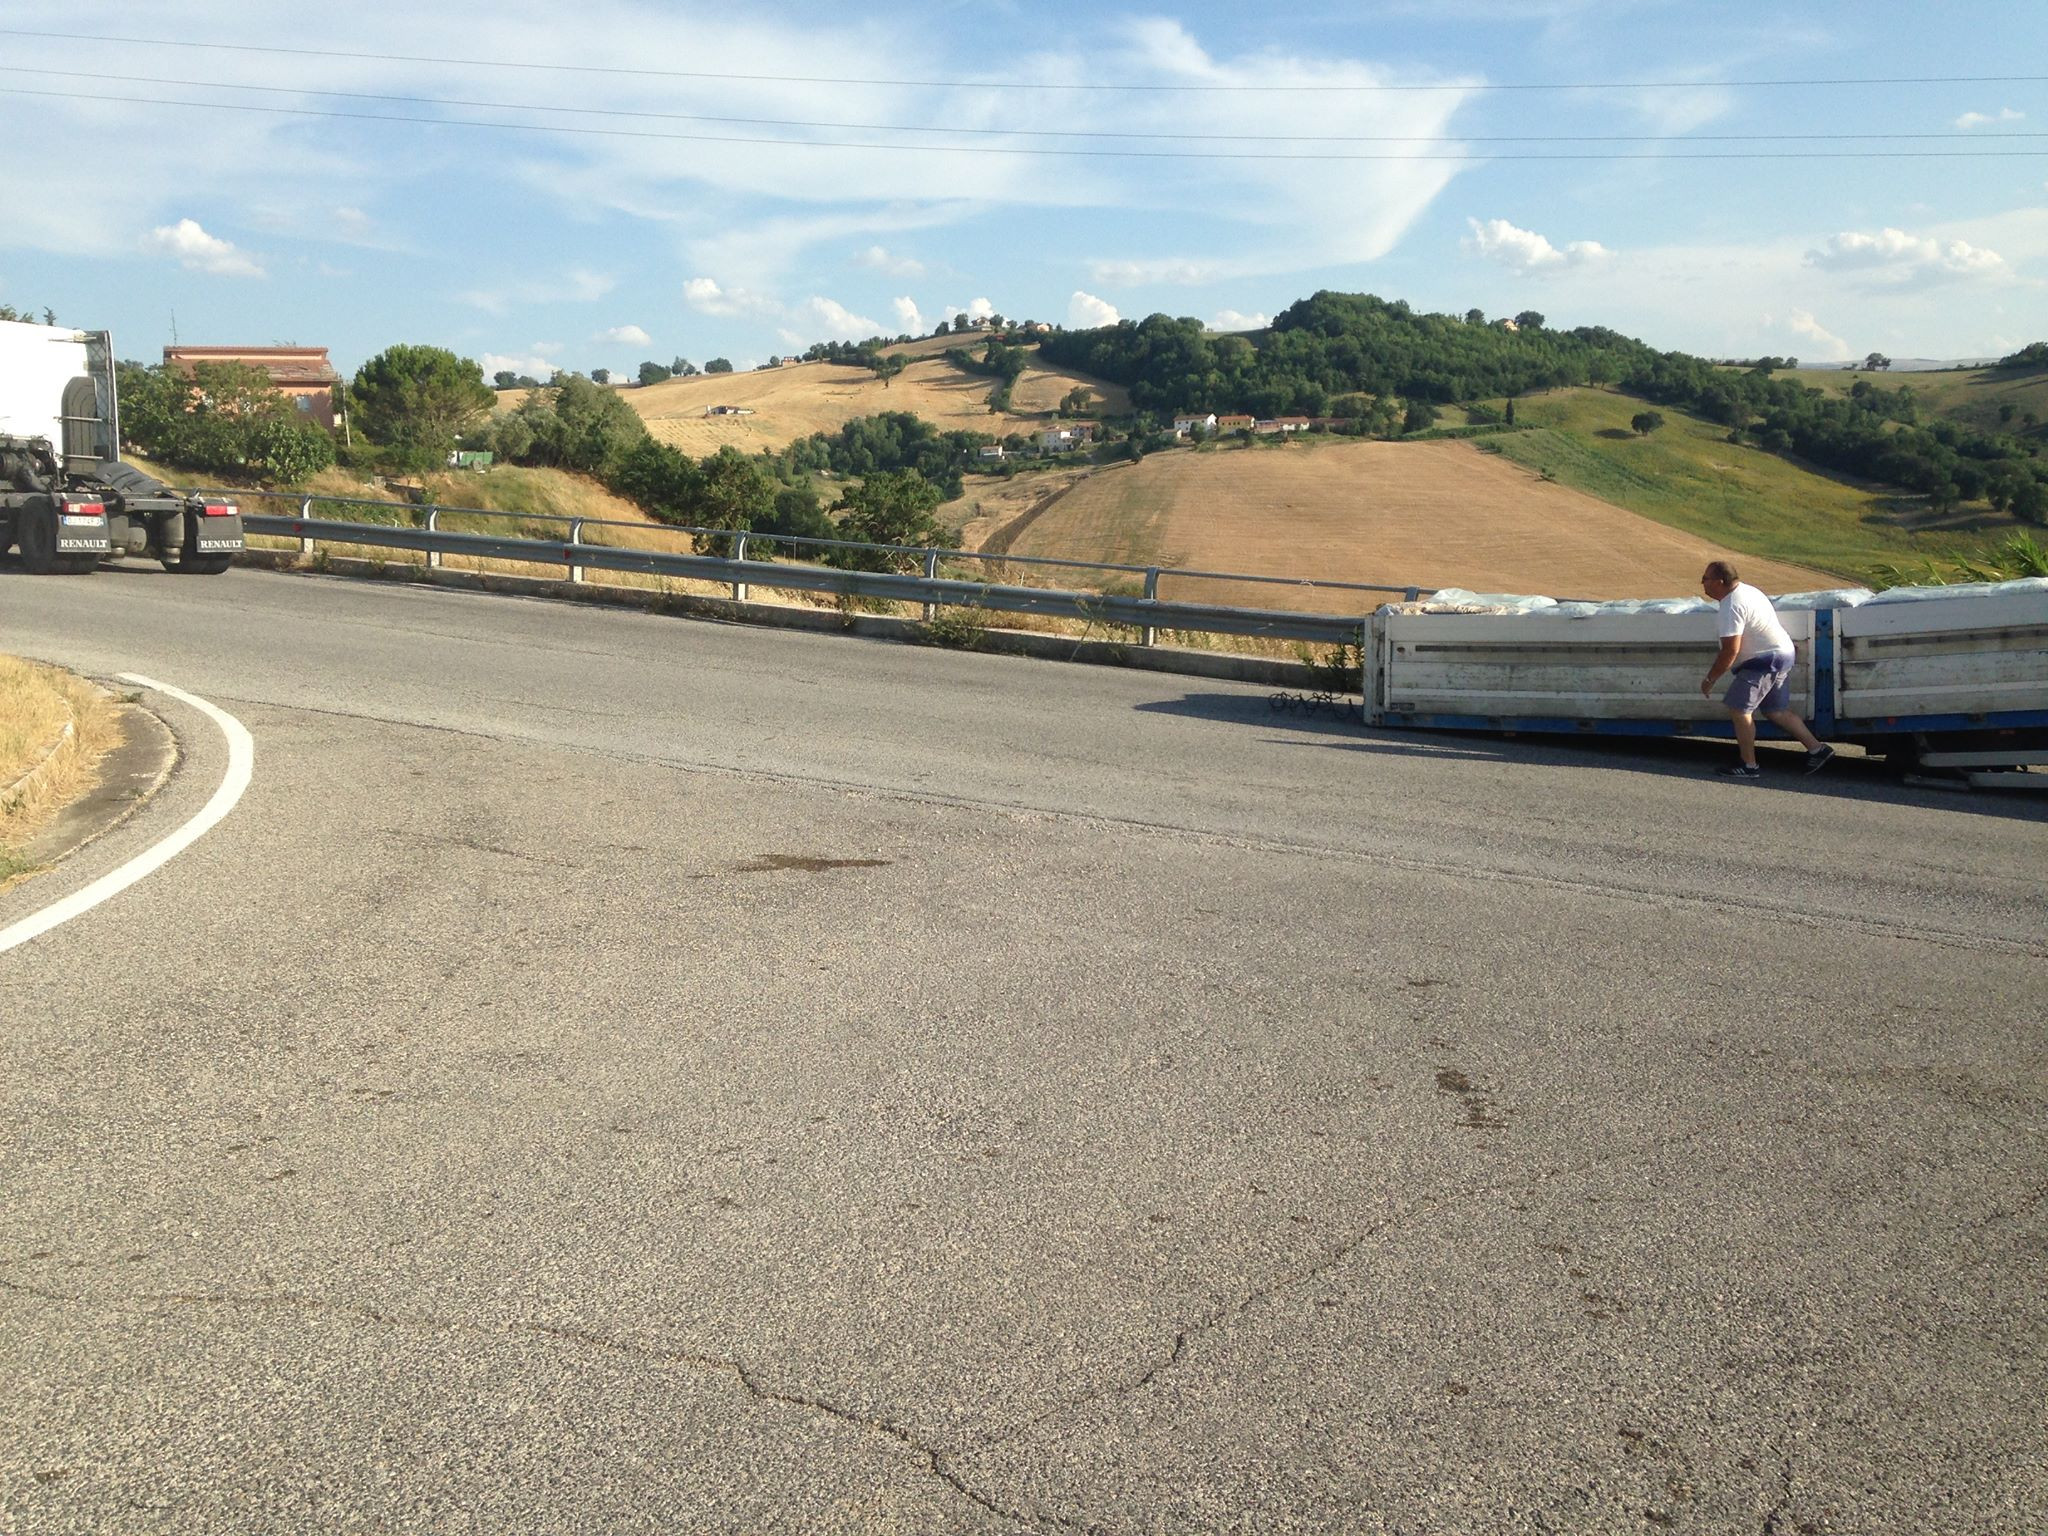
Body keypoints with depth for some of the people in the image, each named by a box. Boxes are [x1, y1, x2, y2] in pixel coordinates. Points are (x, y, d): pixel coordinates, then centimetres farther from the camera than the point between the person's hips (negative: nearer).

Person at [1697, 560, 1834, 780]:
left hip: (1765, 661, -11)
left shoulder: (1732, 606, -21)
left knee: (1739, 710, -7)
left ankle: (1749, 766, -2)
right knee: (1776, 712, 17)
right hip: (1780, 655, 11)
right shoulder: (1746, 590, 12)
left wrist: (1709, 679, -15)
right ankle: (1817, 748, 19)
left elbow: (1731, 650, -24)